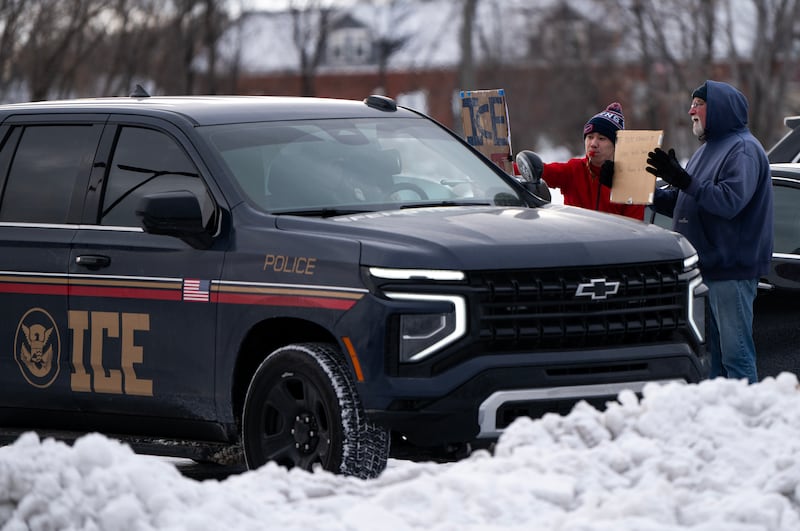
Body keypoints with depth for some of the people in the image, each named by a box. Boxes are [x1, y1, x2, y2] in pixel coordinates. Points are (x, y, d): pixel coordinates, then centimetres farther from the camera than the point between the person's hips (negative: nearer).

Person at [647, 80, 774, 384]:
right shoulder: (708, 149, 20)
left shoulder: (743, 149, -10)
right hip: (704, 266, 10)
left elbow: (730, 201, -25)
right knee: (711, 351, 12)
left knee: (735, 353, -9)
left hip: (732, 270, -10)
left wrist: (683, 180, -27)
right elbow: (681, 203, 22)